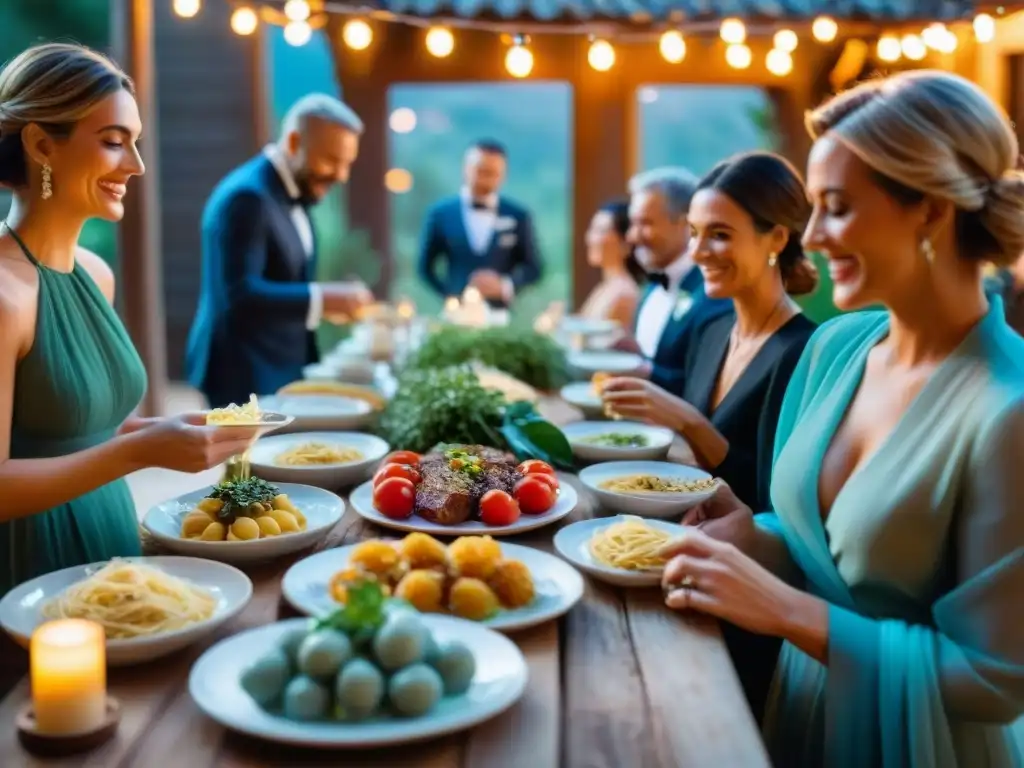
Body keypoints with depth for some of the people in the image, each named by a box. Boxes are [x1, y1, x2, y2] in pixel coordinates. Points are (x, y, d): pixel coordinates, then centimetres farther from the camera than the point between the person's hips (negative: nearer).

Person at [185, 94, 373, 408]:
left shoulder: (293, 193, 12)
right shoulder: (248, 197, -18)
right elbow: (239, 294, -27)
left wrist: (329, 301, 6)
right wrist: (322, 299, -32)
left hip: (283, 371, 9)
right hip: (246, 378, -9)